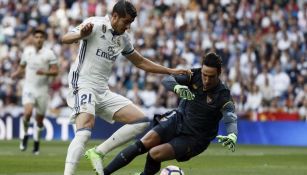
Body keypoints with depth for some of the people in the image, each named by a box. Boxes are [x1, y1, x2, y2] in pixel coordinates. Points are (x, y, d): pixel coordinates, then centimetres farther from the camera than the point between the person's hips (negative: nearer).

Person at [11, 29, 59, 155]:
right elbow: (22, 67, 22)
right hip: (29, 88, 1)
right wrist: (16, 74, 4)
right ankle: (25, 135, 3)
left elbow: (55, 71, -6)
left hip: (42, 89, -1)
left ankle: (36, 142, 23)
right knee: (28, 112, -22)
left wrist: (45, 72, -23)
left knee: (39, 119, 5)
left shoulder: (49, 53, -3)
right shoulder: (27, 52, 6)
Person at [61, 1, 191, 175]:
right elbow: (65, 39, -19)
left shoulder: (123, 38, 13)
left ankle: (98, 152, -3)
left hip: (103, 91, 8)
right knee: (84, 133, -29)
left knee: (142, 121, -1)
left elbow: (141, 62, 24)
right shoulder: (95, 24, -9)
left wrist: (171, 71, 19)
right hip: (83, 85, -8)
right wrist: (81, 34, -41)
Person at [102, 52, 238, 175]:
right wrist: (177, 87, -40)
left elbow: (231, 119, -32)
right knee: (144, 143, -15)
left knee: (154, 154, -21)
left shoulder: (222, 95, -21)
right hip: (178, 120, 4)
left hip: (194, 139, -4)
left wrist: (232, 136, -54)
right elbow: (167, 80, -16)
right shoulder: (194, 75, -10)